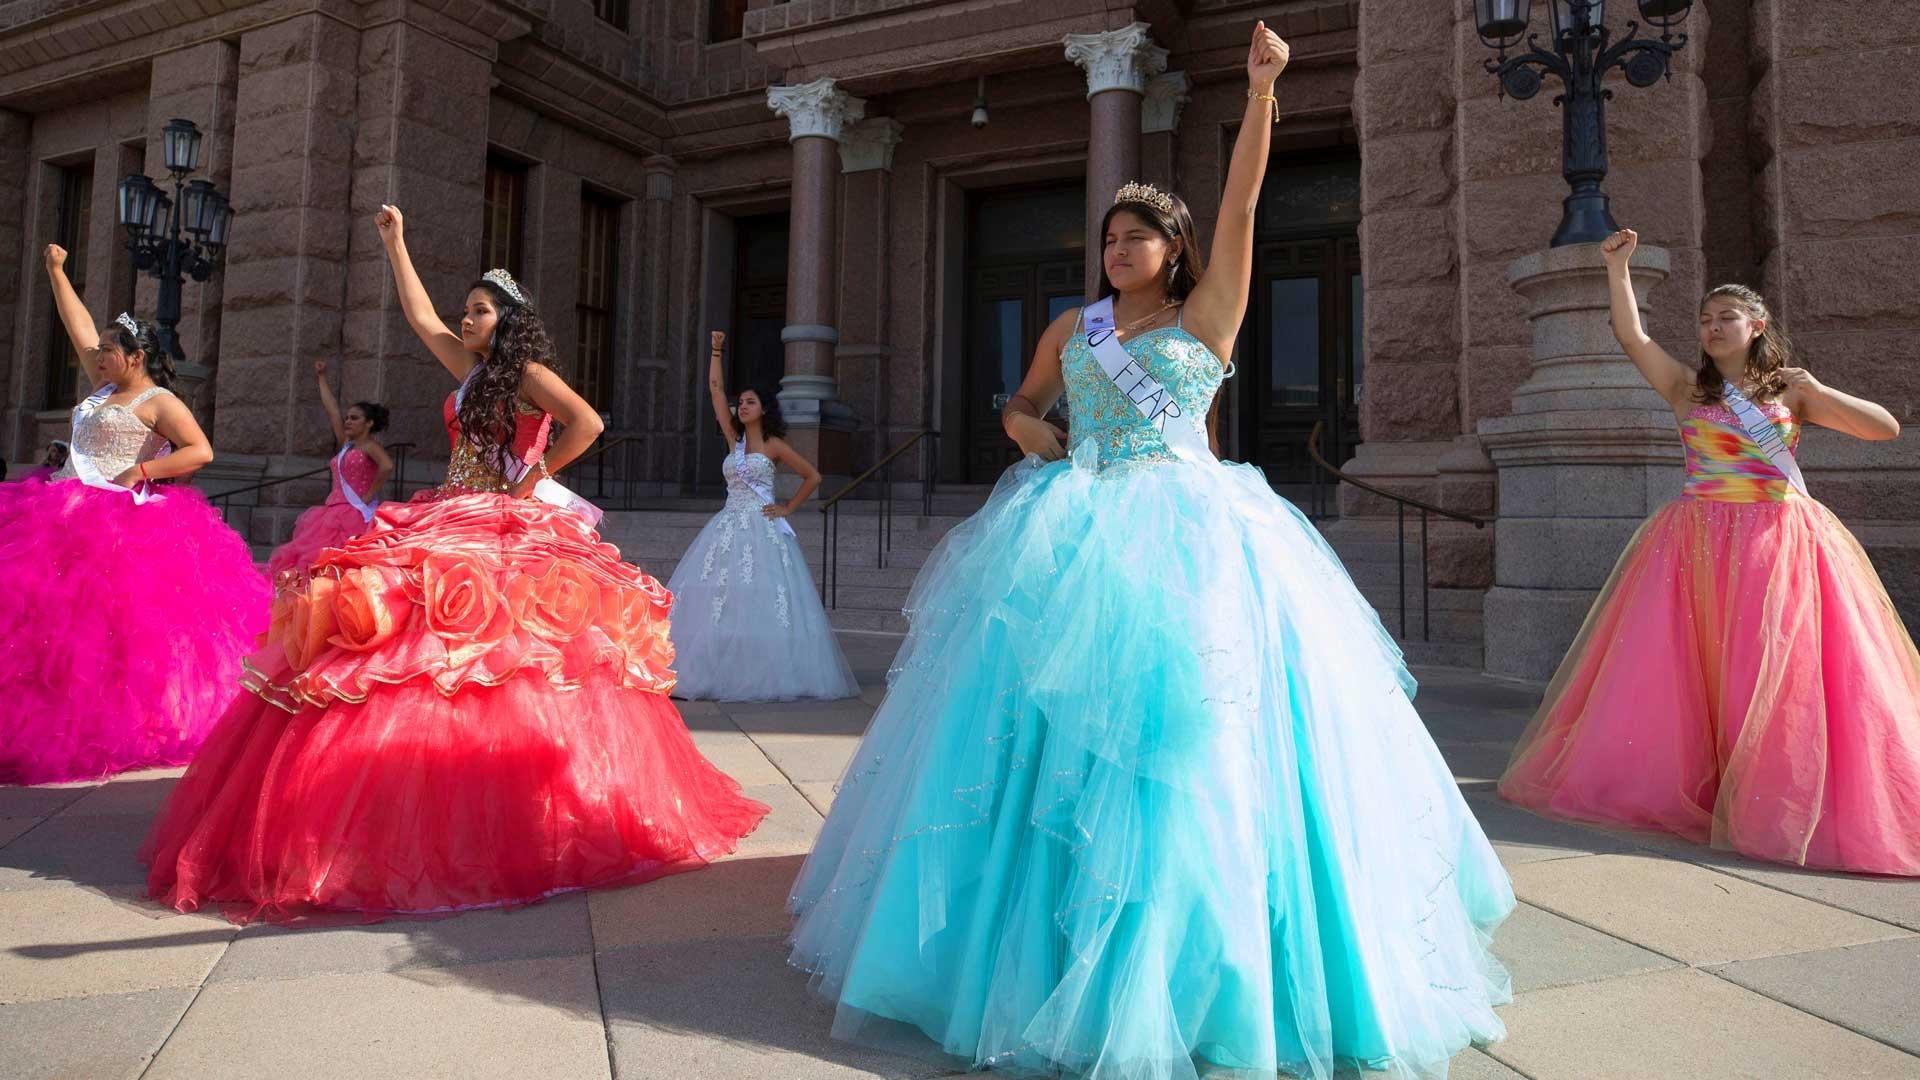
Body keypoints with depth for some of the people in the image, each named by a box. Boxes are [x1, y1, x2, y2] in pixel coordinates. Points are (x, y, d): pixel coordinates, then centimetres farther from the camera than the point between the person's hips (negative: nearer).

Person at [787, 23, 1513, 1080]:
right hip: (1076, 529, 3)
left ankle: (1185, 953, 9)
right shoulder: (1071, 327, 15)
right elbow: (1019, 405, 25)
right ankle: (1041, 936, 17)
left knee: (1185, 713, -7)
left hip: (1186, 531, -3)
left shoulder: (1207, 314, 7)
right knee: (1056, 717, 2)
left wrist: (1260, 90, -11)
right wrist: (1029, 433, 3)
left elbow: (1240, 205, -3)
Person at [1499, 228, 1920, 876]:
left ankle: (1780, 798, 8)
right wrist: (1618, 268, -7)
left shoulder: (1794, 391, 9)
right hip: (1701, 546, 0)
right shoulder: (1687, 389, 8)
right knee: (1692, 670, 1)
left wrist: (1819, 392, -9)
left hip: (1781, 546, 0)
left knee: (1779, 676, -3)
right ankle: (1692, 784, 14)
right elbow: (1631, 337, -1)